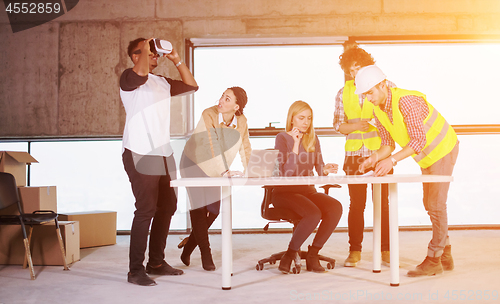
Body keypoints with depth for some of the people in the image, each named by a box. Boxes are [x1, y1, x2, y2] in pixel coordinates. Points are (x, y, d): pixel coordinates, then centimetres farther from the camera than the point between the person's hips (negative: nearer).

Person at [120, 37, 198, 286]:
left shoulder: (163, 82, 21)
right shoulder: (130, 77, -1)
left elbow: (191, 85, 25)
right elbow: (140, 73, -25)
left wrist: (176, 60, 17)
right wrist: (145, 49, -8)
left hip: (163, 154, 8)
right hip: (140, 154, -8)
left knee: (167, 207, 10)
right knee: (146, 210, -10)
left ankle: (156, 262, 22)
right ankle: (135, 270, -2)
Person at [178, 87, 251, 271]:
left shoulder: (241, 121, -12)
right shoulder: (209, 115, -27)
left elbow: (245, 148, -4)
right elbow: (212, 146, -38)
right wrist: (225, 172, -47)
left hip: (214, 171, 5)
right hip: (195, 163, -4)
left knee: (214, 208, -1)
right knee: (199, 207, -7)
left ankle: (189, 245, 20)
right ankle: (206, 254, 5)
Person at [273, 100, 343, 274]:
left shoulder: (313, 139, 14)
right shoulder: (282, 138, -4)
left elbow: (318, 167, 11)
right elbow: (286, 172, -15)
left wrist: (326, 170, -12)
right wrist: (296, 144, -19)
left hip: (307, 190, 6)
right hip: (285, 192, -5)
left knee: (336, 207, -24)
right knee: (313, 213, -34)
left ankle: (312, 255, -10)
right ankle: (289, 255, -11)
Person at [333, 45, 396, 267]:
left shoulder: (385, 86, 2)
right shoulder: (344, 93, 8)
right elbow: (337, 124, 8)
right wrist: (355, 126, -10)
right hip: (354, 153, 2)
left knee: (383, 203, 1)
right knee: (356, 204, 3)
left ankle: (386, 250, 13)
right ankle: (354, 250, 11)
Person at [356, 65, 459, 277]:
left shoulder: (406, 101, -31)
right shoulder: (378, 110, -6)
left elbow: (418, 140, -36)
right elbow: (388, 144, -1)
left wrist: (392, 160, -43)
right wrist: (375, 158, -20)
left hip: (442, 149, -9)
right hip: (426, 156, 9)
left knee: (436, 204, -10)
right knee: (430, 204, 11)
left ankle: (434, 260, -3)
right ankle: (445, 257, 21)